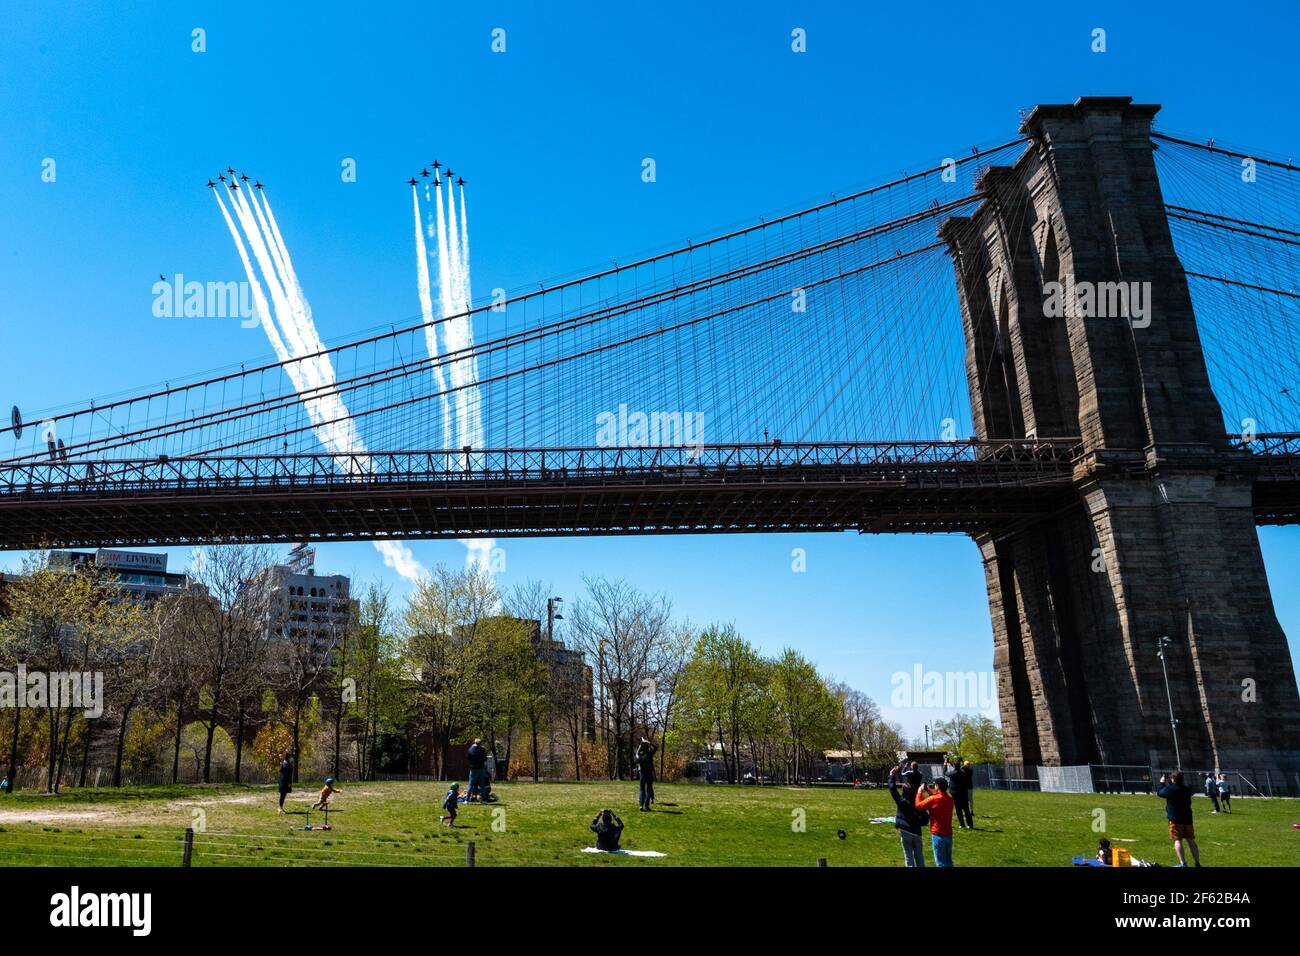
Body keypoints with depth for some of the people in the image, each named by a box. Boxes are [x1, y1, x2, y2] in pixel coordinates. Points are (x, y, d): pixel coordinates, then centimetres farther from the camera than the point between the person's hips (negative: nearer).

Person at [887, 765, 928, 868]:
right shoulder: (917, 803, 0)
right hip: (917, 832, 4)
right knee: (919, 857, 15)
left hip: (905, 832, -4)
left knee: (909, 857, 2)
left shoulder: (901, 801, -10)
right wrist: (918, 824, 11)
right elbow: (925, 817, 0)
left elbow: (892, 789, -7)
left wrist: (892, 775, -1)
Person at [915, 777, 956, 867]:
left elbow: (918, 805, -7)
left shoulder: (933, 799, -17)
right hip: (949, 834, 7)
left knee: (940, 863, -2)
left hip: (938, 835, -7)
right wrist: (929, 791, 17)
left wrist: (919, 792, 4)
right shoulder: (949, 799, 4)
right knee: (948, 862, 15)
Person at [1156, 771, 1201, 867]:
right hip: (1187, 817, 6)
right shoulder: (1187, 789, 6)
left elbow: (1159, 793, 3)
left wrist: (1162, 783, 16)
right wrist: (1168, 784, 22)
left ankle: (1183, 863, -15)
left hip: (1175, 819, -6)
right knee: (1191, 840, 11)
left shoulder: (1170, 788, -12)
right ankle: (1198, 863, 14)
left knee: (1178, 840, -5)